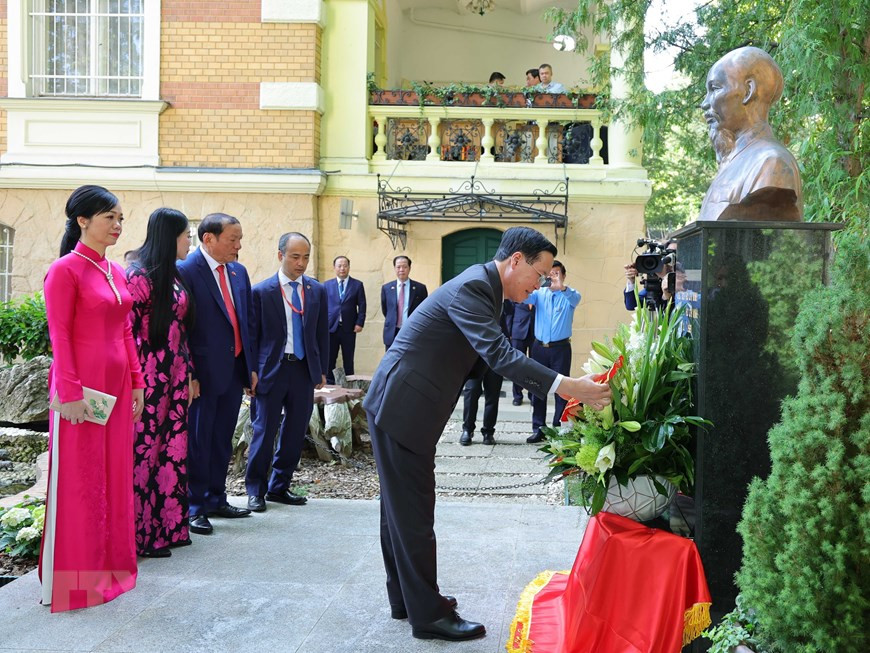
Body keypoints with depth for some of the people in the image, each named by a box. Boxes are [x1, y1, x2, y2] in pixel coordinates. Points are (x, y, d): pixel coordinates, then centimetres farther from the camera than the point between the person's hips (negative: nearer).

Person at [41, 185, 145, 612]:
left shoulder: (116, 272, 12)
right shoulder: (66, 270, -10)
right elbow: (59, 335, -14)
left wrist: (136, 383, 12)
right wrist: (70, 393, -18)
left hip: (117, 385, 7)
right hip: (81, 387, -7)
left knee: (115, 474, 12)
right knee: (79, 478, 1)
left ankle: (108, 563, 25)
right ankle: (75, 577, 13)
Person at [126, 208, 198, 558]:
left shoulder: (174, 277, 14)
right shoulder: (139, 276, -11)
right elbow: (125, 330, -13)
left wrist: (189, 373, 16)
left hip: (175, 377, 8)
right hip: (149, 376, -8)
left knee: (173, 449, 11)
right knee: (144, 450, -1)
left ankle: (170, 525, 20)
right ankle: (142, 533, 8)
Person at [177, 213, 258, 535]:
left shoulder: (239, 271, 10)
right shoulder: (185, 270, -13)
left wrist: (251, 366, 13)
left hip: (235, 369, 7)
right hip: (203, 372, -7)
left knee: (222, 439, 16)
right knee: (198, 440, 3)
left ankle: (216, 499, 29)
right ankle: (194, 507, 15)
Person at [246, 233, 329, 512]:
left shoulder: (317, 290, 6)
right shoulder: (262, 291, -5)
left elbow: (322, 333, 11)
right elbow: (252, 334, -2)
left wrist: (322, 371, 9)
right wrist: (252, 372, -4)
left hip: (305, 370, 4)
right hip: (272, 370, -4)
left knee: (295, 432, 10)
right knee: (264, 431, 2)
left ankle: (279, 487, 23)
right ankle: (255, 490, 16)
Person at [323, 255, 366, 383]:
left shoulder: (357, 285, 5)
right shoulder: (326, 285, 8)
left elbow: (362, 306, 3)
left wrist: (360, 323, -7)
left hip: (349, 328, -1)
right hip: (331, 327, 1)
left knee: (348, 361, 5)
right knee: (329, 360, 2)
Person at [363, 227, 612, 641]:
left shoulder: (482, 288, 12)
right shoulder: (471, 288, -20)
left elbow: (494, 354, 16)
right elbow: (499, 354, -31)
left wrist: (561, 387, 11)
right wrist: (565, 386, -37)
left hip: (401, 406, 11)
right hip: (401, 408, -11)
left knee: (401, 507, 18)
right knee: (413, 512, -2)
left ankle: (405, 598, 30)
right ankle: (428, 614, 8)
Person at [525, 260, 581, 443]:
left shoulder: (569, 295, 2)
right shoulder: (539, 293, 7)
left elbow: (575, 298, -22)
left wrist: (561, 287, -43)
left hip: (560, 347, -2)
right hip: (539, 346, 2)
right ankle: (538, 429, 12)